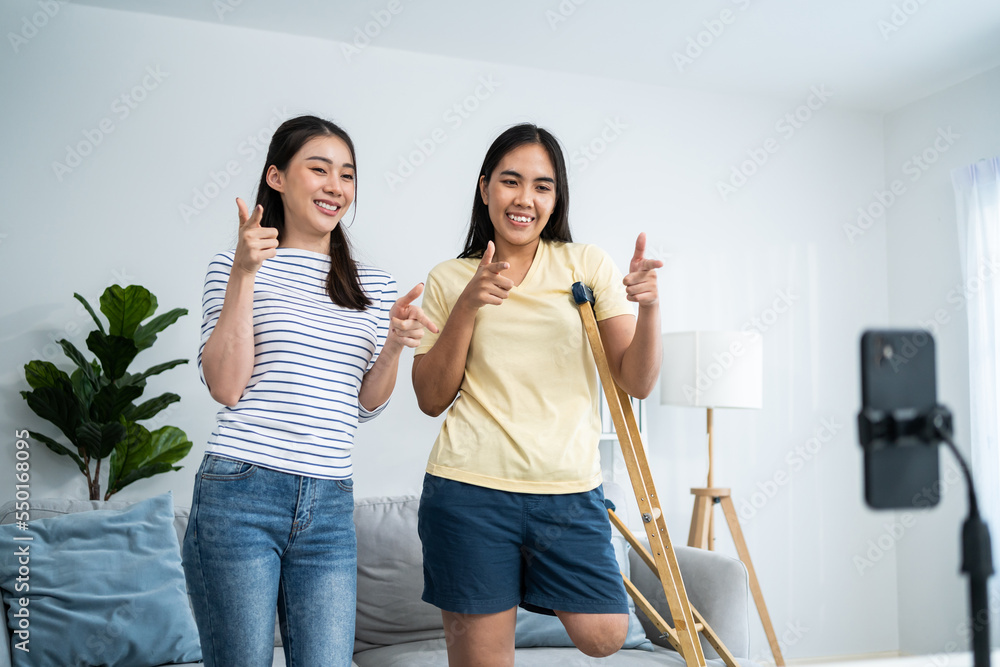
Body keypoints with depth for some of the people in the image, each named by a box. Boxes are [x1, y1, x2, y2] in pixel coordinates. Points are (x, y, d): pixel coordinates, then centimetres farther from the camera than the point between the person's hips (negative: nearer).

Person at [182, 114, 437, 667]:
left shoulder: (374, 286, 13)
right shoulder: (235, 265, 2)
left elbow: (366, 403, 13)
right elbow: (225, 387, -8)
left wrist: (394, 345, -6)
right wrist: (243, 274, -13)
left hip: (330, 504, 4)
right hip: (240, 493, -3)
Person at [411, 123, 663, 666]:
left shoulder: (587, 265, 4)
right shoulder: (449, 280, 6)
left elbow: (636, 382, 1)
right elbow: (431, 399, 1)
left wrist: (648, 308, -18)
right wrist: (467, 306, -10)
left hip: (570, 489, 1)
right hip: (470, 489, 0)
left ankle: (534, 578, 20)